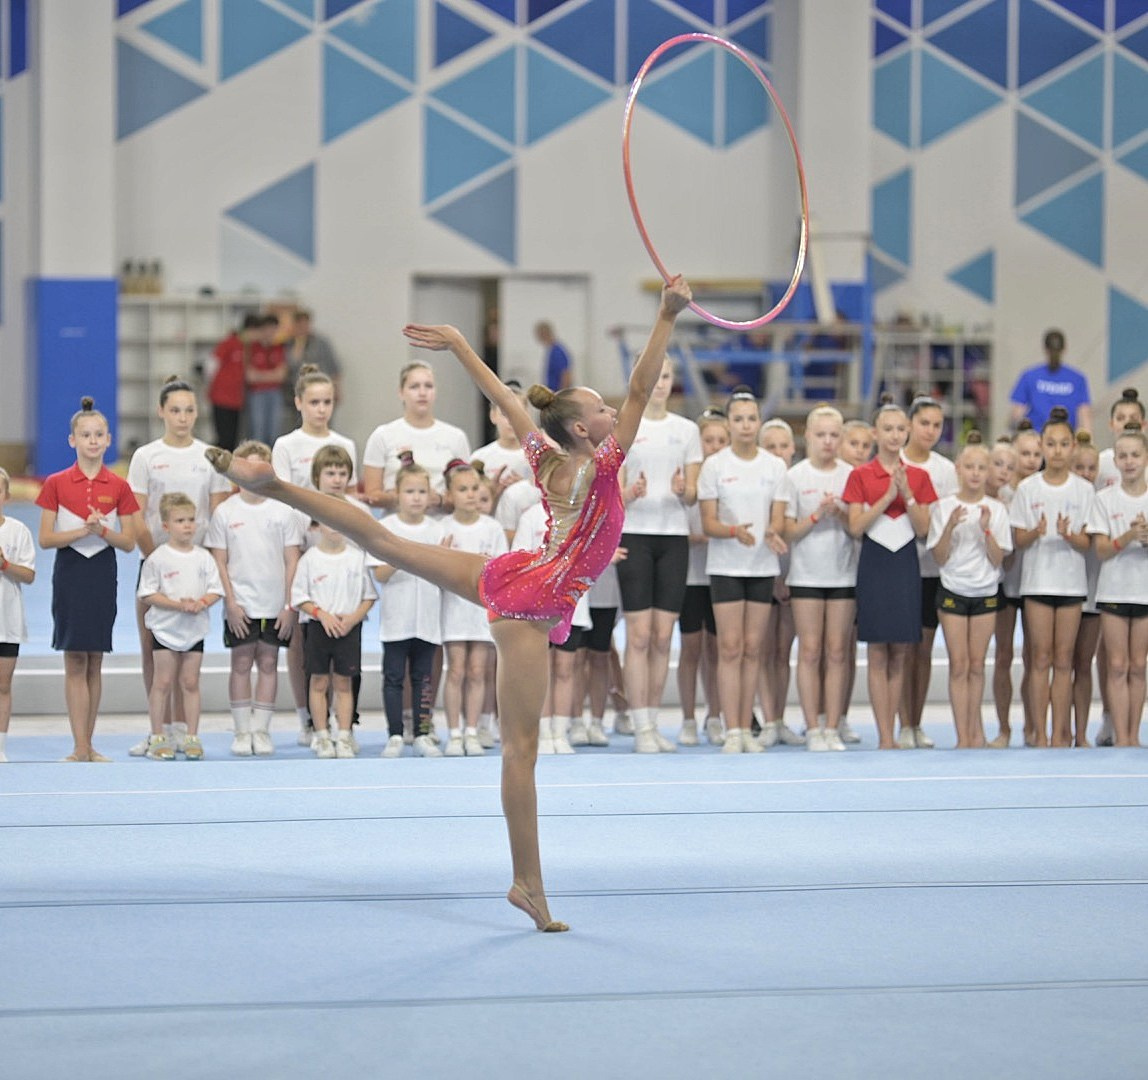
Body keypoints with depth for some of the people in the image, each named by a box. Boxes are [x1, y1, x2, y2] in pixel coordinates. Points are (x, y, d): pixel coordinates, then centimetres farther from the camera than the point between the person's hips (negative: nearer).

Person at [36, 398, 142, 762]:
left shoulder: (118, 487, 2)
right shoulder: (56, 484, -1)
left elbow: (129, 542, 2)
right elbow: (46, 539, -4)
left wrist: (102, 530, -16)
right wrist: (82, 530, -18)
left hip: (103, 573, 2)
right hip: (69, 573, -2)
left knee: (94, 662, 6)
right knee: (75, 661, -4)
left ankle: (87, 743, 13)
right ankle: (80, 747, -5)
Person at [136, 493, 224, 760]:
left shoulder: (203, 557, 4)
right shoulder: (157, 558, -7)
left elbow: (216, 589, 6)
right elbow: (147, 594, -9)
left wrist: (201, 602, -15)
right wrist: (178, 604, -19)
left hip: (195, 628, 3)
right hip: (165, 628, -3)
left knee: (190, 682, 6)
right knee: (163, 682, 0)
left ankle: (192, 738, 11)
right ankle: (157, 737, 5)